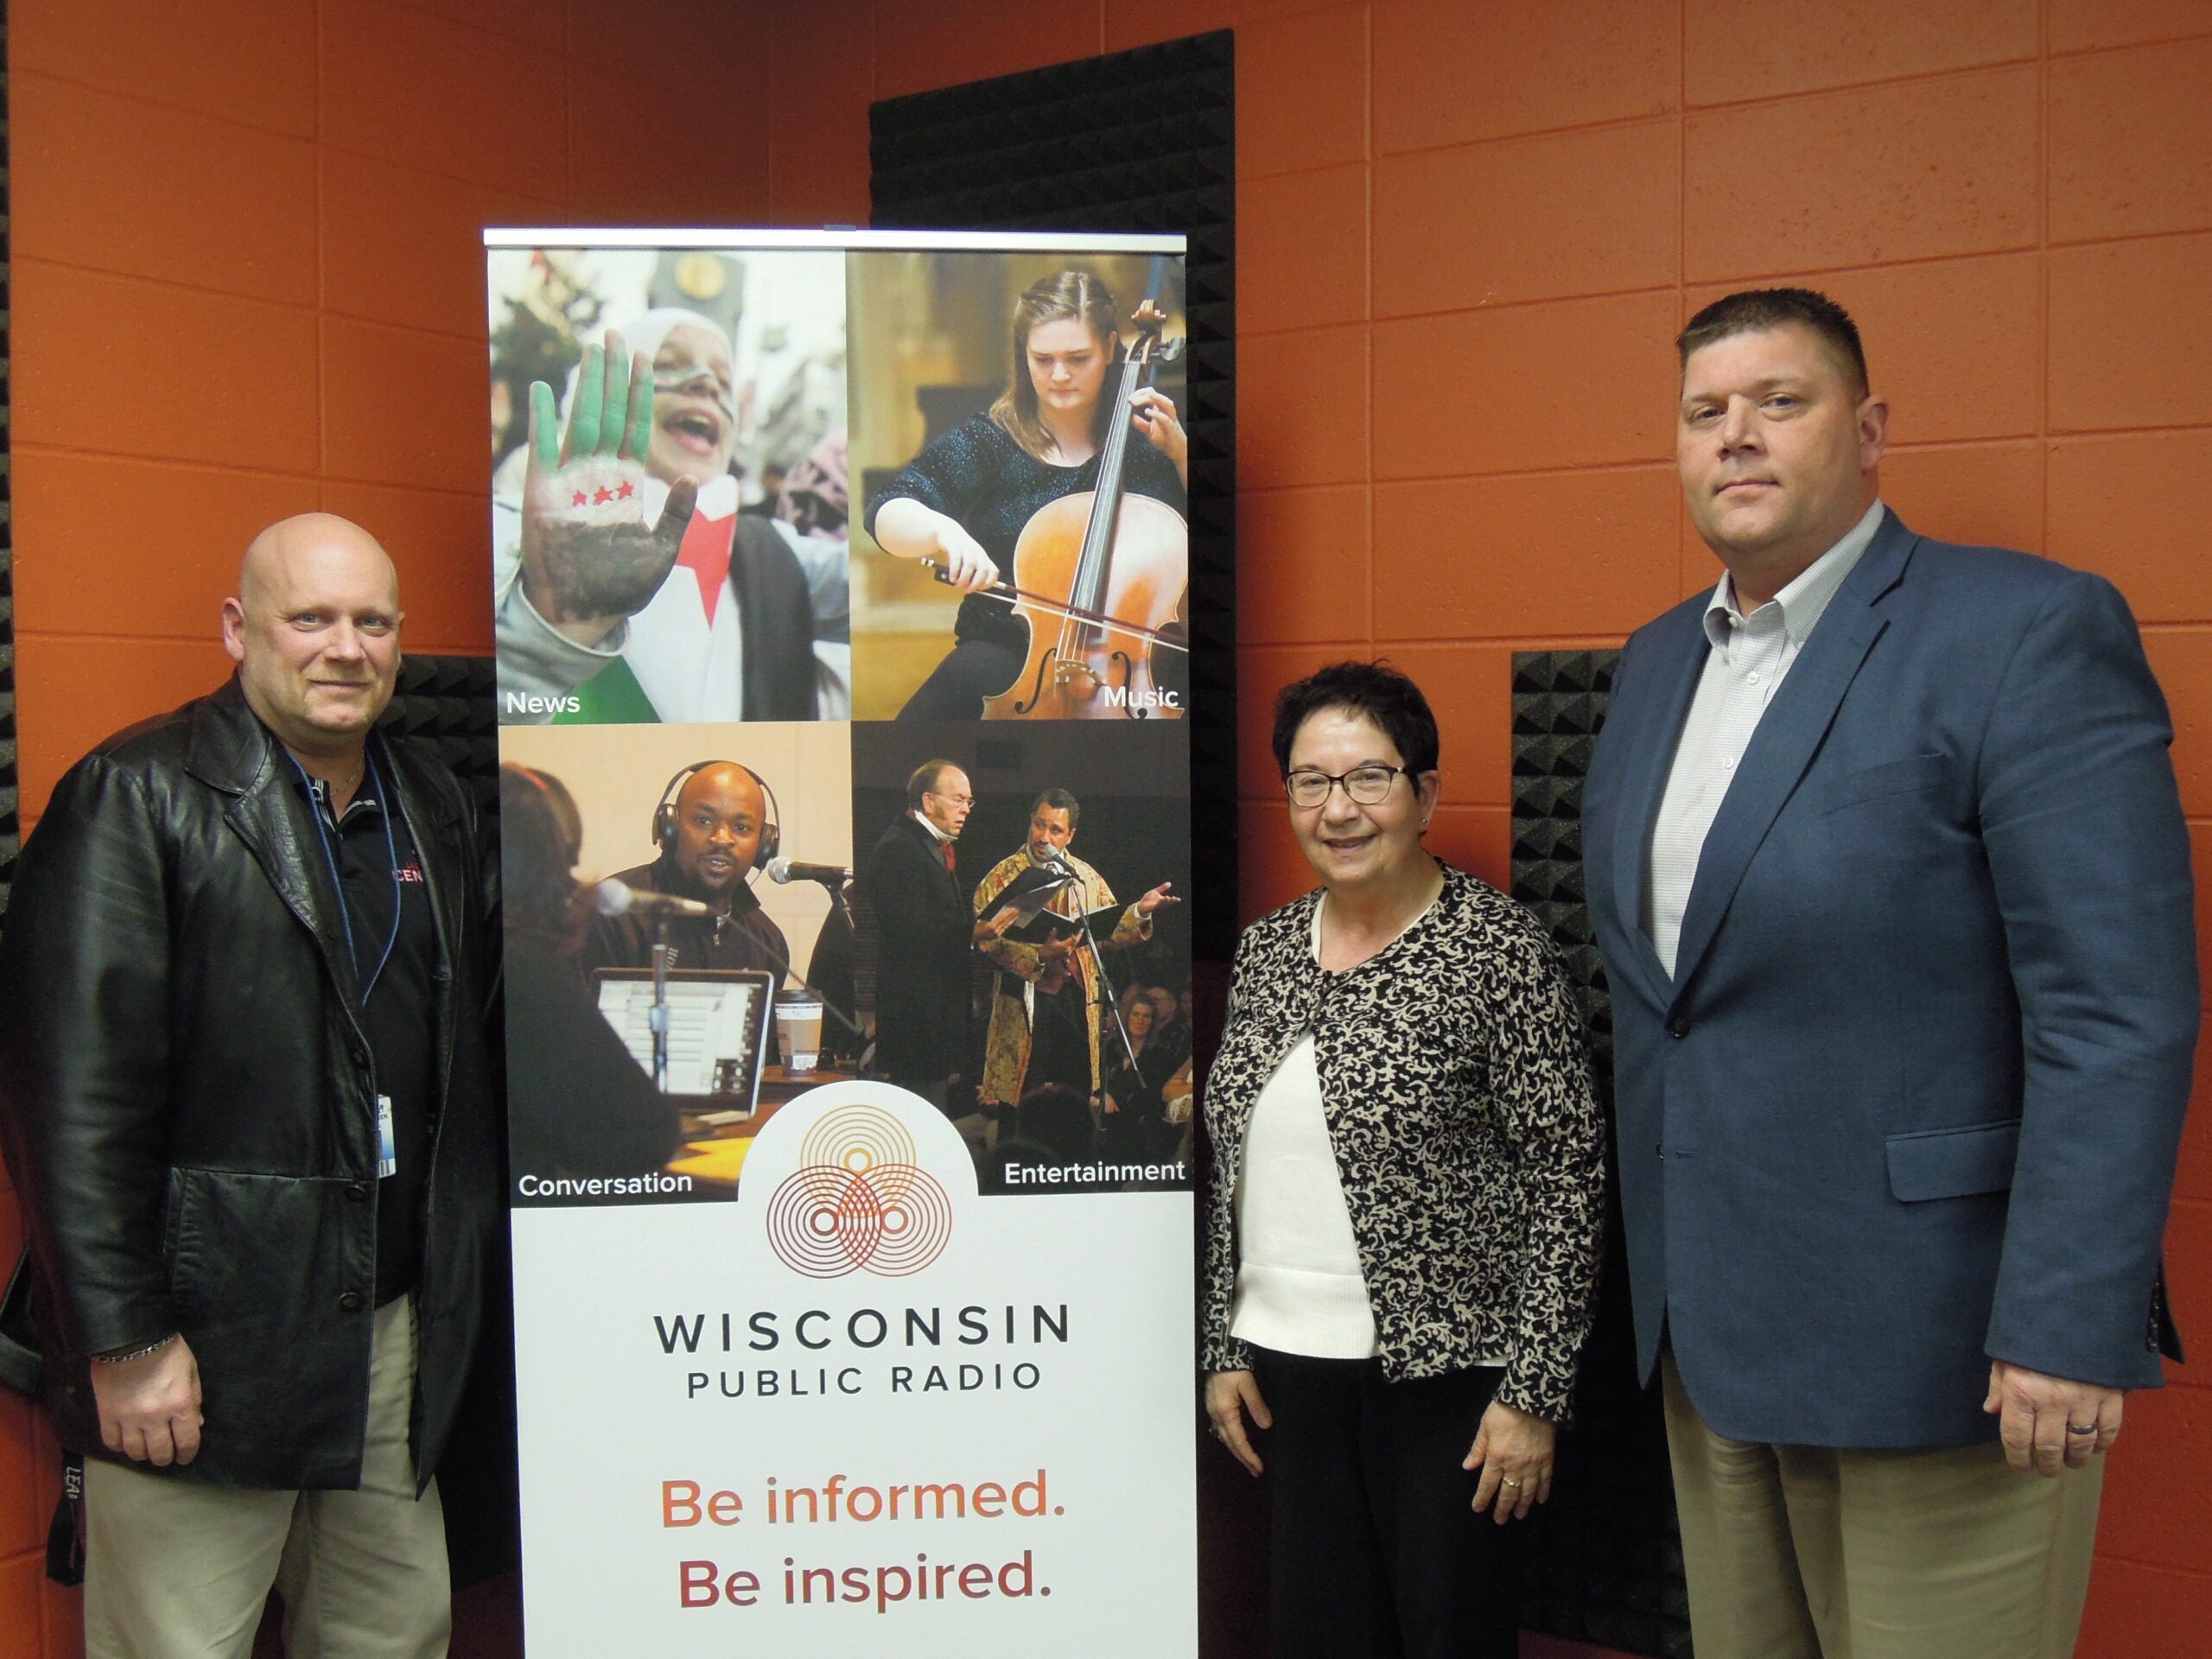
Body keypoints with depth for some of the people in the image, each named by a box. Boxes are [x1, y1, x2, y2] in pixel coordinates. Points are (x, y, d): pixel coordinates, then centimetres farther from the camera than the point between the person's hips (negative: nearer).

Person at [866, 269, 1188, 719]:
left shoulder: (1146, 439, 7)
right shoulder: (988, 442, 2)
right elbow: (888, 513, -12)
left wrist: (1180, 451, -4)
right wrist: (943, 530, -34)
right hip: (1008, 652, -1)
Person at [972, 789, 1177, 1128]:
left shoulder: (1086, 878, 15)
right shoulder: (1004, 877, 1)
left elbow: (1110, 934, 13)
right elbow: (985, 938, -10)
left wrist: (1139, 912, -5)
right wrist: (1039, 955, -22)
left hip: (1079, 1000, 4)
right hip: (1027, 1003, -3)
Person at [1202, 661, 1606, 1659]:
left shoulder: (1496, 947, -11)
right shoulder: (1265, 949, 6)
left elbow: (1569, 1178, -12)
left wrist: (1535, 1392, -13)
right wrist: (1223, 1347, 10)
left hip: (1443, 1362, -5)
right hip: (1287, 1364, 5)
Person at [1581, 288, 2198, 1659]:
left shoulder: (2027, 631, -12)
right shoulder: (1658, 661, 11)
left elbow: (2120, 1013, -17)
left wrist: (2069, 1330, -20)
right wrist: (1662, 1268, 14)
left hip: (1930, 1329, -6)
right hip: (1709, 1323, 7)